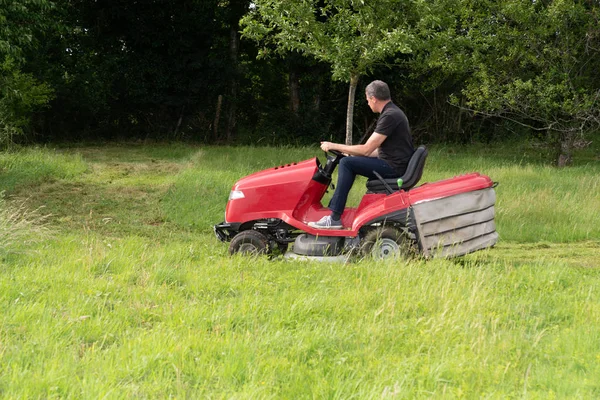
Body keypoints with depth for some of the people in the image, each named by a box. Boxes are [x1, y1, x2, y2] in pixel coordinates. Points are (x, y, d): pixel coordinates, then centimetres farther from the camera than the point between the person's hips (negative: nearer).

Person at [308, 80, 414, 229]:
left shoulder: (390, 116, -17)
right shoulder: (393, 112, 16)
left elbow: (366, 149, -19)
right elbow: (376, 150, 21)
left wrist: (334, 146, -12)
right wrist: (351, 153, 21)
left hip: (394, 167, -11)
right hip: (395, 164, 11)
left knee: (346, 163, -14)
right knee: (351, 161, 20)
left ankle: (334, 219, -15)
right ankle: (334, 208, 20)